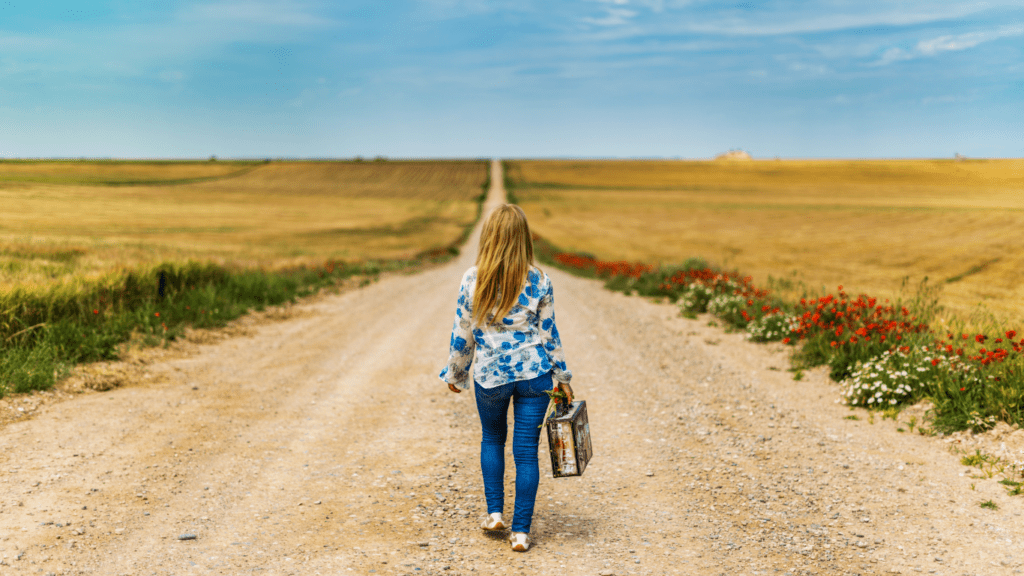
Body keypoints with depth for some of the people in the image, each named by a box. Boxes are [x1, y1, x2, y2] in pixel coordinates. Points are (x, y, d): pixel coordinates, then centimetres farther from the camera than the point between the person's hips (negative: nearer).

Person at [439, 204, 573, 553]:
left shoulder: (472, 280, -8)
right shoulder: (538, 281, -7)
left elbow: (462, 334, -2)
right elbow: (549, 334, 0)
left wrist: (455, 373, 13)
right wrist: (562, 376, 11)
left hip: (489, 374, 0)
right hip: (533, 374, 0)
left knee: (492, 439, 25)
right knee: (526, 451, 5)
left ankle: (495, 512, 23)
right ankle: (521, 530, 7)